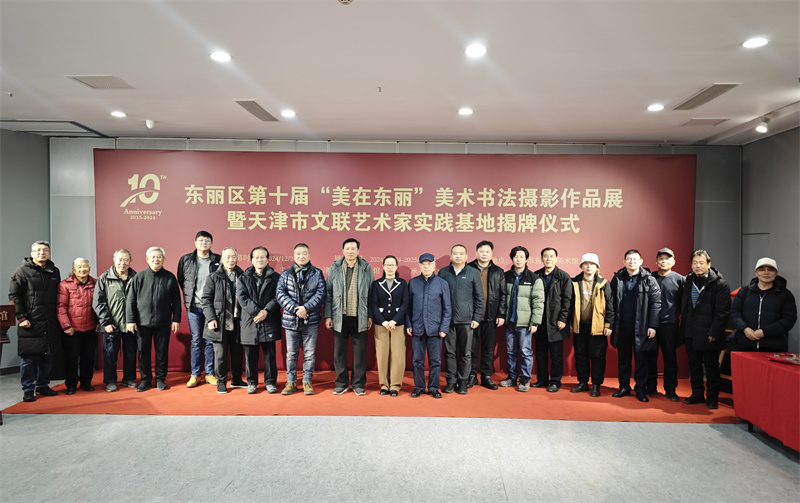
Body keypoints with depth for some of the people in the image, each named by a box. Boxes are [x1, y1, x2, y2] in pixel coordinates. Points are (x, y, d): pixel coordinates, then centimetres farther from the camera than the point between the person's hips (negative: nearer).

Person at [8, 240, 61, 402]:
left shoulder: (54, 271, 12)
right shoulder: (22, 271, -2)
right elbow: (14, 296, -5)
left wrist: (58, 318, 11)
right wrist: (21, 317, -11)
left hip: (50, 323, 5)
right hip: (30, 323, -4)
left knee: (47, 356, 10)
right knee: (28, 358, 1)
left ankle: (42, 386, 22)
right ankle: (28, 389, 11)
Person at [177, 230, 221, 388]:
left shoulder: (218, 261, 2)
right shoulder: (185, 260, 6)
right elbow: (180, 280, 16)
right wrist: (188, 296, 10)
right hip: (194, 306, 1)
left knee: (210, 340, 5)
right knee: (196, 340, 5)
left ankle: (210, 374, 15)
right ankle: (195, 375, 15)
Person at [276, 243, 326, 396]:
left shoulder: (317, 273, 5)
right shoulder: (285, 274, 7)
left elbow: (320, 293, -4)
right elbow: (280, 294, -3)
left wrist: (306, 308, -16)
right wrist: (295, 309, -15)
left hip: (311, 320, -1)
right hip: (291, 320, 1)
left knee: (310, 353, 5)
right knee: (291, 353, 9)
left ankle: (307, 382, 17)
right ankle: (291, 382, 21)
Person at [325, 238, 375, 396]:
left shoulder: (366, 268, 3)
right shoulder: (334, 268, 4)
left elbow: (371, 293, 5)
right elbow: (328, 293, 5)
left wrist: (370, 316, 1)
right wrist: (328, 316, 1)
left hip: (359, 318, -1)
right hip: (339, 317, 1)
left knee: (360, 352, 5)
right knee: (339, 352, 8)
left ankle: (358, 384, 19)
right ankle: (341, 384, 22)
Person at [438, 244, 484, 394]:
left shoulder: (473, 273, 4)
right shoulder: (443, 272, 7)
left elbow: (479, 298, 5)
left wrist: (477, 318, -1)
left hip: (466, 320, -1)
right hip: (448, 320, 1)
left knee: (466, 353, 5)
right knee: (449, 352, 7)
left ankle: (463, 382, 17)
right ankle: (450, 381, 18)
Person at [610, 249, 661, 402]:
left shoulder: (649, 280, -2)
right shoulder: (617, 278, 6)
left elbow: (656, 303, -4)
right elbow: (611, 302, 6)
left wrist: (653, 326, -9)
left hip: (641, 328, -2)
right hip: (622, 327, 3)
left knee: (641, 360, 6)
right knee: (623, 359, 11)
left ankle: (641, 389, 18)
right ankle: (624, 387, 23)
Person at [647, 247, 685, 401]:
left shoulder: (679, 279, 2)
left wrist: (679, 319, -1)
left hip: (669, 325, -1)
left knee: (670, 358, 4)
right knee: (650, 357, 6)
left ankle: (670, 390, 16)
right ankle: (651, 387, 18)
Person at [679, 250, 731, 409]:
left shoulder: (719, 284, -8)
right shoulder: (688, 281, 9)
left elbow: (722, 311, -11)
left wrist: (714, 333, -15)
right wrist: (683, 329, 9)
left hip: (709, 335, -5)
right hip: (690, 333, 6)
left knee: (711, 367, 5)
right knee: (694, 365, 14)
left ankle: (712, 398, 17)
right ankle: (697, 394, 26)